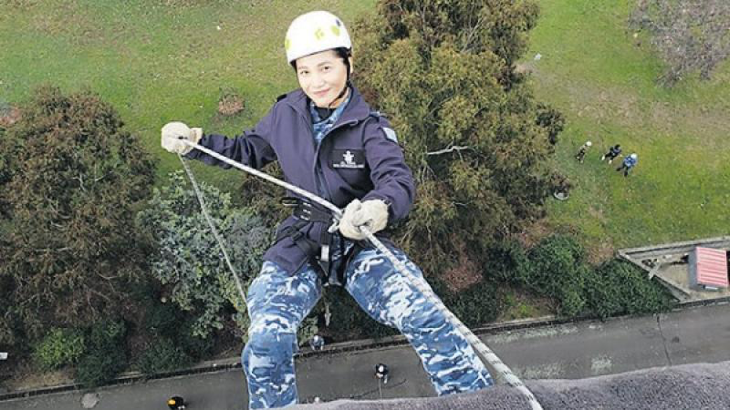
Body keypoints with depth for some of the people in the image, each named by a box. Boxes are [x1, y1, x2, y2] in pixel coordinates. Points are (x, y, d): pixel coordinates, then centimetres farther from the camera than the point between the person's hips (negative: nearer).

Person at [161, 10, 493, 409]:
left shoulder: (369, 126, -6)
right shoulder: (285, 114, 3)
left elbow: (399, 180, -21)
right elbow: (247, 151, 18)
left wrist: (380, 208, -44)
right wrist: (195, 142, 4)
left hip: (359, 243, -2)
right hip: (300, 246, 2)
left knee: (427, 317, -21)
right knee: (265, 344, -18)